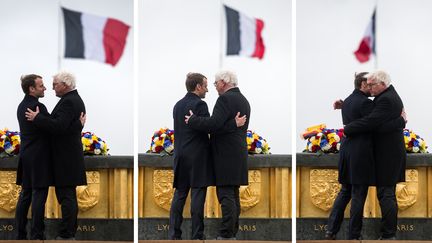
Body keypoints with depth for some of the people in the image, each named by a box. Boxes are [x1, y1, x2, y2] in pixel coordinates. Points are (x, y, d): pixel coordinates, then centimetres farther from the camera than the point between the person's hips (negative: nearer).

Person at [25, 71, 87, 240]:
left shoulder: (68, 102, -16)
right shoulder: (75, 99, 16)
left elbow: (58, 126, -26)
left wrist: (37, 118, -18)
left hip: (65, 157, -11)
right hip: (69, 155, 11)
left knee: (66, 196, -10)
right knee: (68, 196, 13)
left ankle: (66, 235, -10)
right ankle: (70, 232, 18)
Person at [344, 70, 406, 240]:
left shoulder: (386, 100, -18)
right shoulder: (391, 96, 15)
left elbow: (371, 121, -26)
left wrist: (347, 129, -15)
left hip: (387, 155, -11)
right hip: (390, 154, 11)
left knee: (385, 195, -9)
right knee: (388, 194, 14)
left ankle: (388, 235, -9)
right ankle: (390, 233, 18)